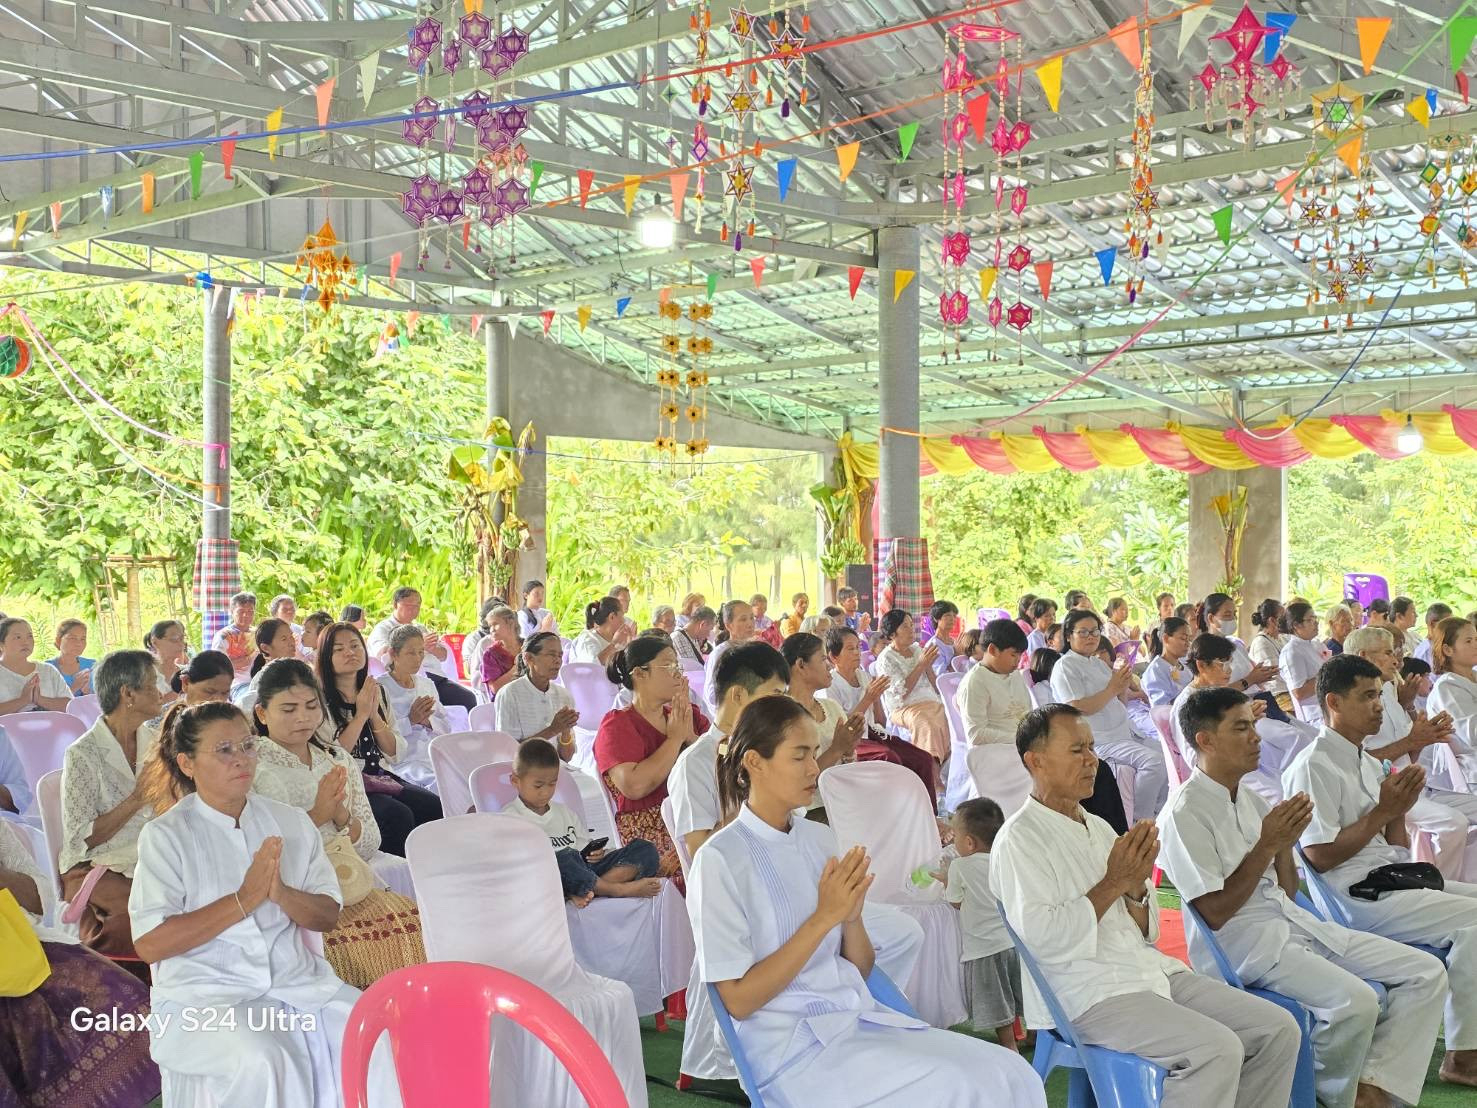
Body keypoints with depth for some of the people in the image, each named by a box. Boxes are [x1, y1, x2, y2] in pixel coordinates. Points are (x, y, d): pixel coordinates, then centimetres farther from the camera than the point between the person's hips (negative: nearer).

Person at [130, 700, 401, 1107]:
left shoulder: (290, 822, 10)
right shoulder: (167, 836, -3)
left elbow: (327, 916, 8)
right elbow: (150, 945, -11)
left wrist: (281, 894, -14)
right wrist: (244, 900, -17)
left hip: (297, 979, 4)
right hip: (205, 995, -4)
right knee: (262, 1062, -33)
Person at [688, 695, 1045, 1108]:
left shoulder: (820, 839, 10)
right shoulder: (720, 860, -10)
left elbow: (861, 971, 13)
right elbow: (739, 1000, -13)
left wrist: (851, 916, -9)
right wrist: (823, 918, -17)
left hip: (861, 1018, 6)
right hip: (791, 1043, -6)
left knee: (1009, 1075, -12)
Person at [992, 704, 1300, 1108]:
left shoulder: (1099, 828, 17)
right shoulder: (1018, 840, -7)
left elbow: (1144, 934, 16)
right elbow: (1042, 938, -18)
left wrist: (1137, 887, -6)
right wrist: (1113, 883, -14)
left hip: (1154, 970, 8)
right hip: (1090, 995, -8)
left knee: (1279, 1029, -3)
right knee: (1218, 1050, -26)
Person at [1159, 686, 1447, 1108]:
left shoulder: (1250, 800, 13)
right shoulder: (1183, 814, -12)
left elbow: (1287, 893, 15)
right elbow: (1214, 913, -16)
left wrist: (1285, 843, -4)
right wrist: (1266, 846, -18)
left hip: (1293, 922, 9)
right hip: (1243, 941, -9)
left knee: (1427, 972, -1)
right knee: (1355, 1001, -30)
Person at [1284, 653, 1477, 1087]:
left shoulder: (1367, 764, 17)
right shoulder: (1313, 767, -11)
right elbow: (1320, 856, -17)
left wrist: (1400, 809, 0)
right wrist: (1382, 811, -12)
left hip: (1394, 881, 9)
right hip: (1358, 897, -9)